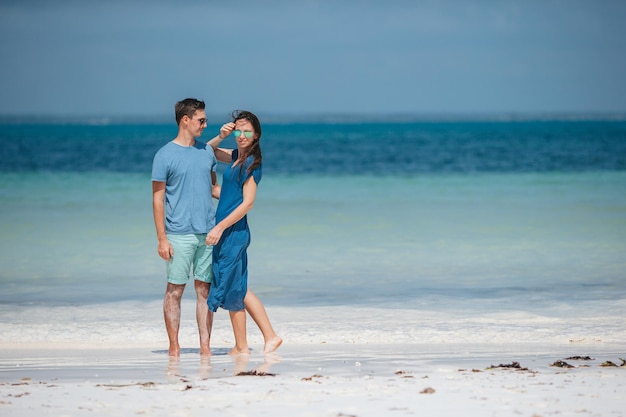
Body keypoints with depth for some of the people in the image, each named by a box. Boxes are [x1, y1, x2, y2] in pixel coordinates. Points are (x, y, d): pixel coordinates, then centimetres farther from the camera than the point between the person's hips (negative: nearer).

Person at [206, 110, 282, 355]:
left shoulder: (251, 163, -15)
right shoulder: (237, 156, 10)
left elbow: (247, 203, -18)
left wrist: (220, 227, -20)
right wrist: (221, 137, 5)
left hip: (233, 232, -9)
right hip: (228, 233, 9)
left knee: (232, 291, 0)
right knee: (239, 290, 14)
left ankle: (241, 347, 10)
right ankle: (270, 337, 17)